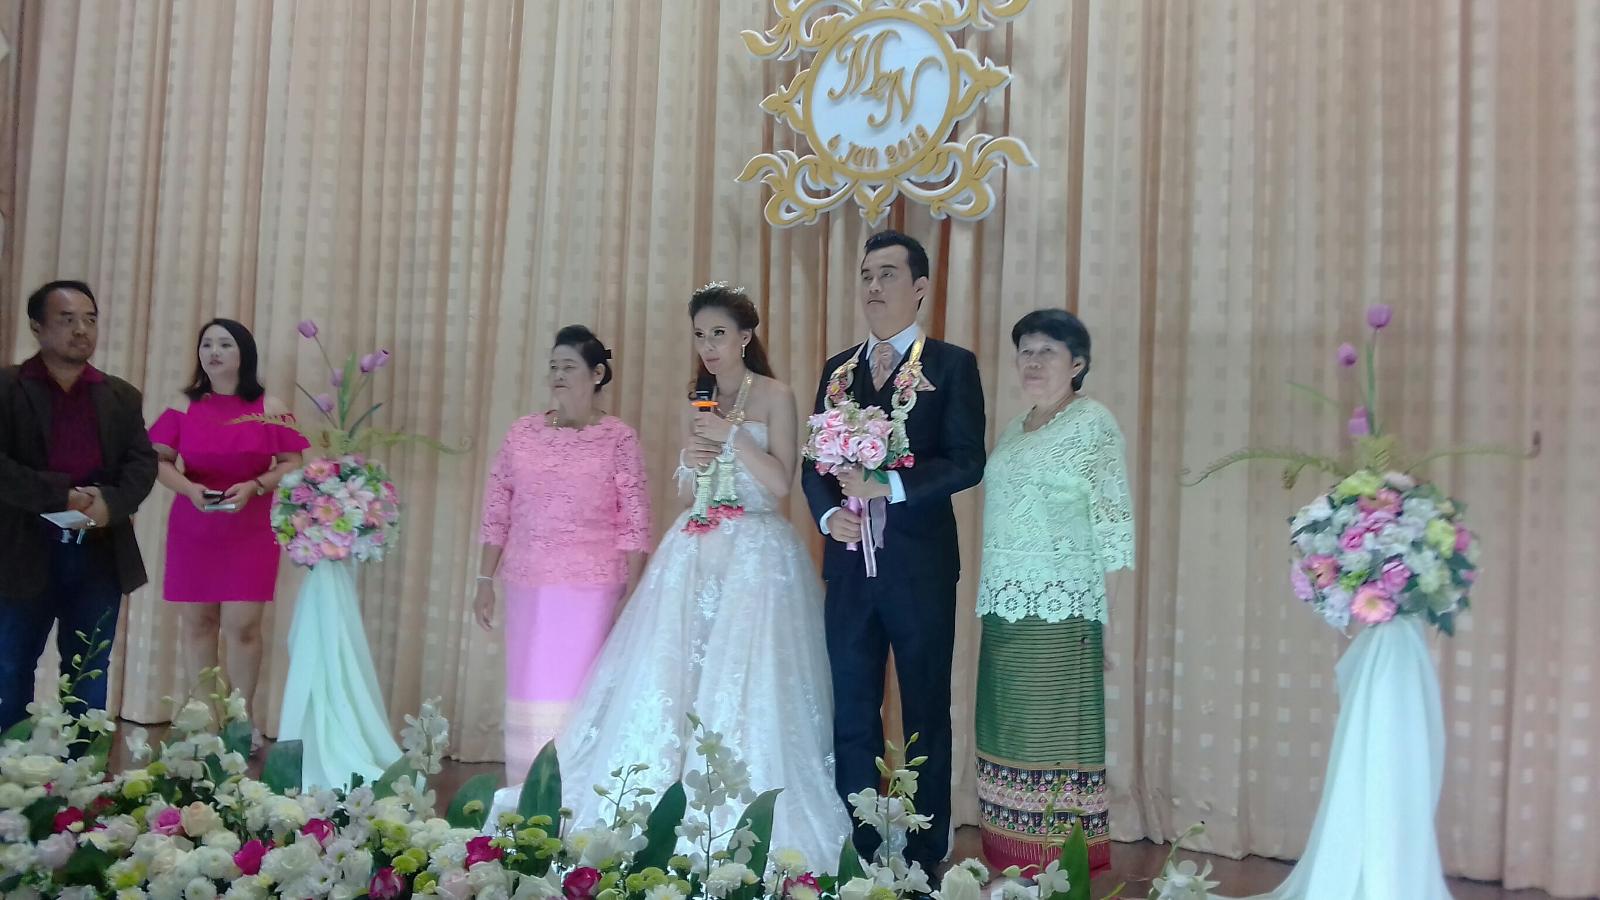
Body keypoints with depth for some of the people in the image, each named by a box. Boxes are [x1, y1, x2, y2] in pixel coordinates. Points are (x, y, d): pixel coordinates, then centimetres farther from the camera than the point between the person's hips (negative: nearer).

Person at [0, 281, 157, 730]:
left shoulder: (122, 396, 11)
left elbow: (143, 463, 2)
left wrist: (111, 502, -17)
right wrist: (60, 495, -20)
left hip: (100, 555, 3)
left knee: (90, 679, 11)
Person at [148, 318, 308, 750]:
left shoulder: (270, 407, -1)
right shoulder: (185, 405, 4)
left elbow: (292, 463, -1)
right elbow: (159, 460, 1)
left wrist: (253, 487, -17)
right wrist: (188, 487, -19)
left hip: (250, 531, -2)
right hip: (192, 530, 2)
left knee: (242, 625, -4)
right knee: (196, 622, 7)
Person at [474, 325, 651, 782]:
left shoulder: (619, 439, -3)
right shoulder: (522, 434, 7)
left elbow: (635, 523, -4)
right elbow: (496, 513, 9)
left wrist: (631, 595, -7)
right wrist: (485, 581, 7)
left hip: (593, 589, -3)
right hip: (527, 587, 3)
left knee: (581, 692, 0)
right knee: (530, 691, 7)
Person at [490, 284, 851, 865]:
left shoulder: (775, 397, 0)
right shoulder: (697, 404, 15)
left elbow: (780, 482, -8)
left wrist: (733, 435, -12)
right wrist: (691, 468, -2)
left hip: (756, 554, -5)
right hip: (695, 555, 5)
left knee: (744, 683, -8)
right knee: (673, 678, -1)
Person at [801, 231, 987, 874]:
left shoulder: (952, 365, -1)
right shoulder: (838, 370, 14)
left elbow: (967, 462, -9)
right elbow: (815, 460, 13)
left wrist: (889, 486, -19)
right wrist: (829, 514, -6)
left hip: (920, 564, -4)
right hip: (849, 562, 4)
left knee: (926, 714, 6)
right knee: (852, 714, 9)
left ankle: (925, 858, 16)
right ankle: (856, 853, 20)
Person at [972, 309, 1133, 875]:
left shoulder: (1093, 425, -5)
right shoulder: (1013, 431, 17)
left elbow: (1115, 523, -9)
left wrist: (1111, 615, -15)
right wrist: (991, 601, 13)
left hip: (1062, 609, -7)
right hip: (1004, 606, 7)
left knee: (1056, 732, -4)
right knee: (1008, 732, 8)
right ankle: (1014, 864, 17)